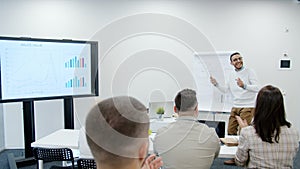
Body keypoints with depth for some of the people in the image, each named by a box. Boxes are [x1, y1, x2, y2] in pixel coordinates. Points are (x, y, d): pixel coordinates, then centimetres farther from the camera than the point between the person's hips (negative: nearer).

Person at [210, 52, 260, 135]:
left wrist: (244, 86, -34)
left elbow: (257, 88, -17)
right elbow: (225, 90, 13)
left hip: (248, 107, -6)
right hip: (235, 107, 6)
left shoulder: (249, 72, -6)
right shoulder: (231, 75, 12)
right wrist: (216, 84, -3)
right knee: (230, 131, 8)